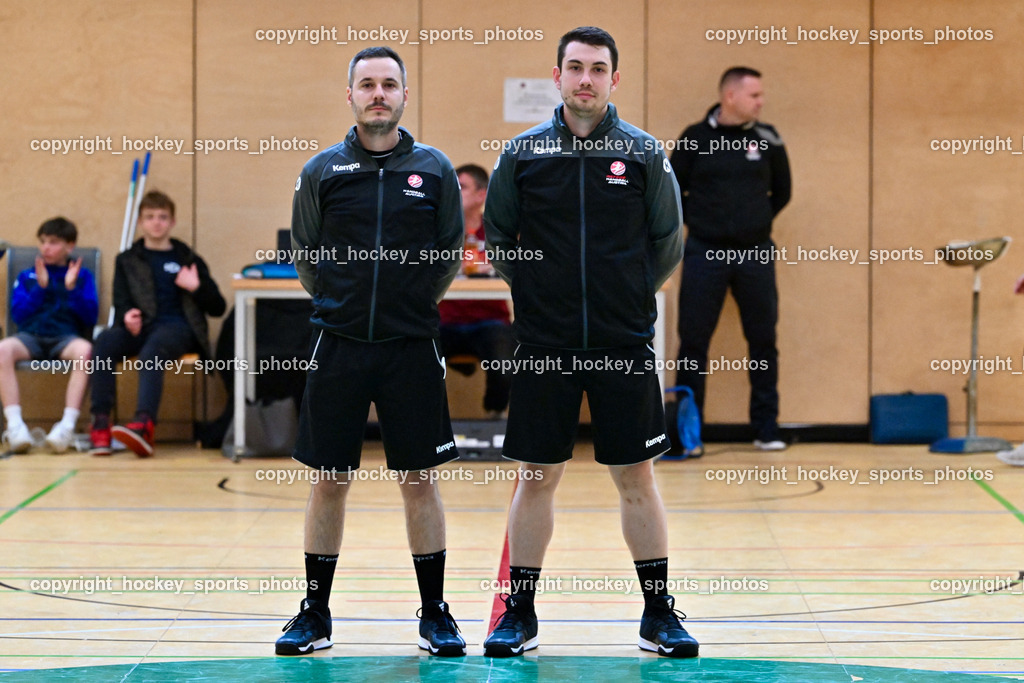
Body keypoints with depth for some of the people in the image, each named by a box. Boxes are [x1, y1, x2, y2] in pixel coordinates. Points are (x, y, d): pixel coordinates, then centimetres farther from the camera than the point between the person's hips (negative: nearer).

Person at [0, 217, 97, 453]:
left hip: (66, 338, -1)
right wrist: (41, 287, -4)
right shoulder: (26, 276, 18)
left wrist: (72, 288, -10)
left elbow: (90, 317, 4)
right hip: (31, 336, 1)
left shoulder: (82, 275, 14)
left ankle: (68, 424, -42)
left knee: (84, 349, -39)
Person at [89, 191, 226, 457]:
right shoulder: (127, 261, 22)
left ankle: (144, 424, -59)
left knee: (151, 352, -38)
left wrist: (197, 289, -4)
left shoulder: (188, 260, 19)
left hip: (177, 327, -2)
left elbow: (218, 307, 16)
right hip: (140, 327, 2)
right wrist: (127, 317, -14)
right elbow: (121, 303, 10)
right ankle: (100, 423, -35)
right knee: (104, 342, -32)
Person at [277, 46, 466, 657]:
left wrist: (413, 309, 9)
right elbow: (306, 259, 10)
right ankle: (316, 613, 14)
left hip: (412, 348, 0)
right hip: (338, 347, 0)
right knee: (330, 482, 5)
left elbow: (452, 256, 9)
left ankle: (436, 613, 12)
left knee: (420, 481, 3)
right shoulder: (322, 171, 2)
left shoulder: (435, 169, 2)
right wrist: (343, 307, 10)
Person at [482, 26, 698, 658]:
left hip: (625, 344, 0)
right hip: (544, 344, 1)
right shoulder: (524, 153, 2)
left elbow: (669, 242, 9)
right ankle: (520, 614, 14)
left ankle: (659, 614, 12)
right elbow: (497, 234, 12)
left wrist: (632, 294, 7)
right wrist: (534, 288, 8)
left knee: (637, 478, 3)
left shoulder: (644, 153, 1)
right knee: (536, 478, 4)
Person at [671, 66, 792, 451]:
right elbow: (671, 189, 7)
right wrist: (698, 222, 4)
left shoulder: (767, 140, 3)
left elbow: (781, 192, 15)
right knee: (693, 340, 1)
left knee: (763, 340, 4)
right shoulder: (695, 139, -2)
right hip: (704, 253, -2)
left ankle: (766, 427, 12)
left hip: (755, 253, 2)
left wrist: (757, 221, 9)